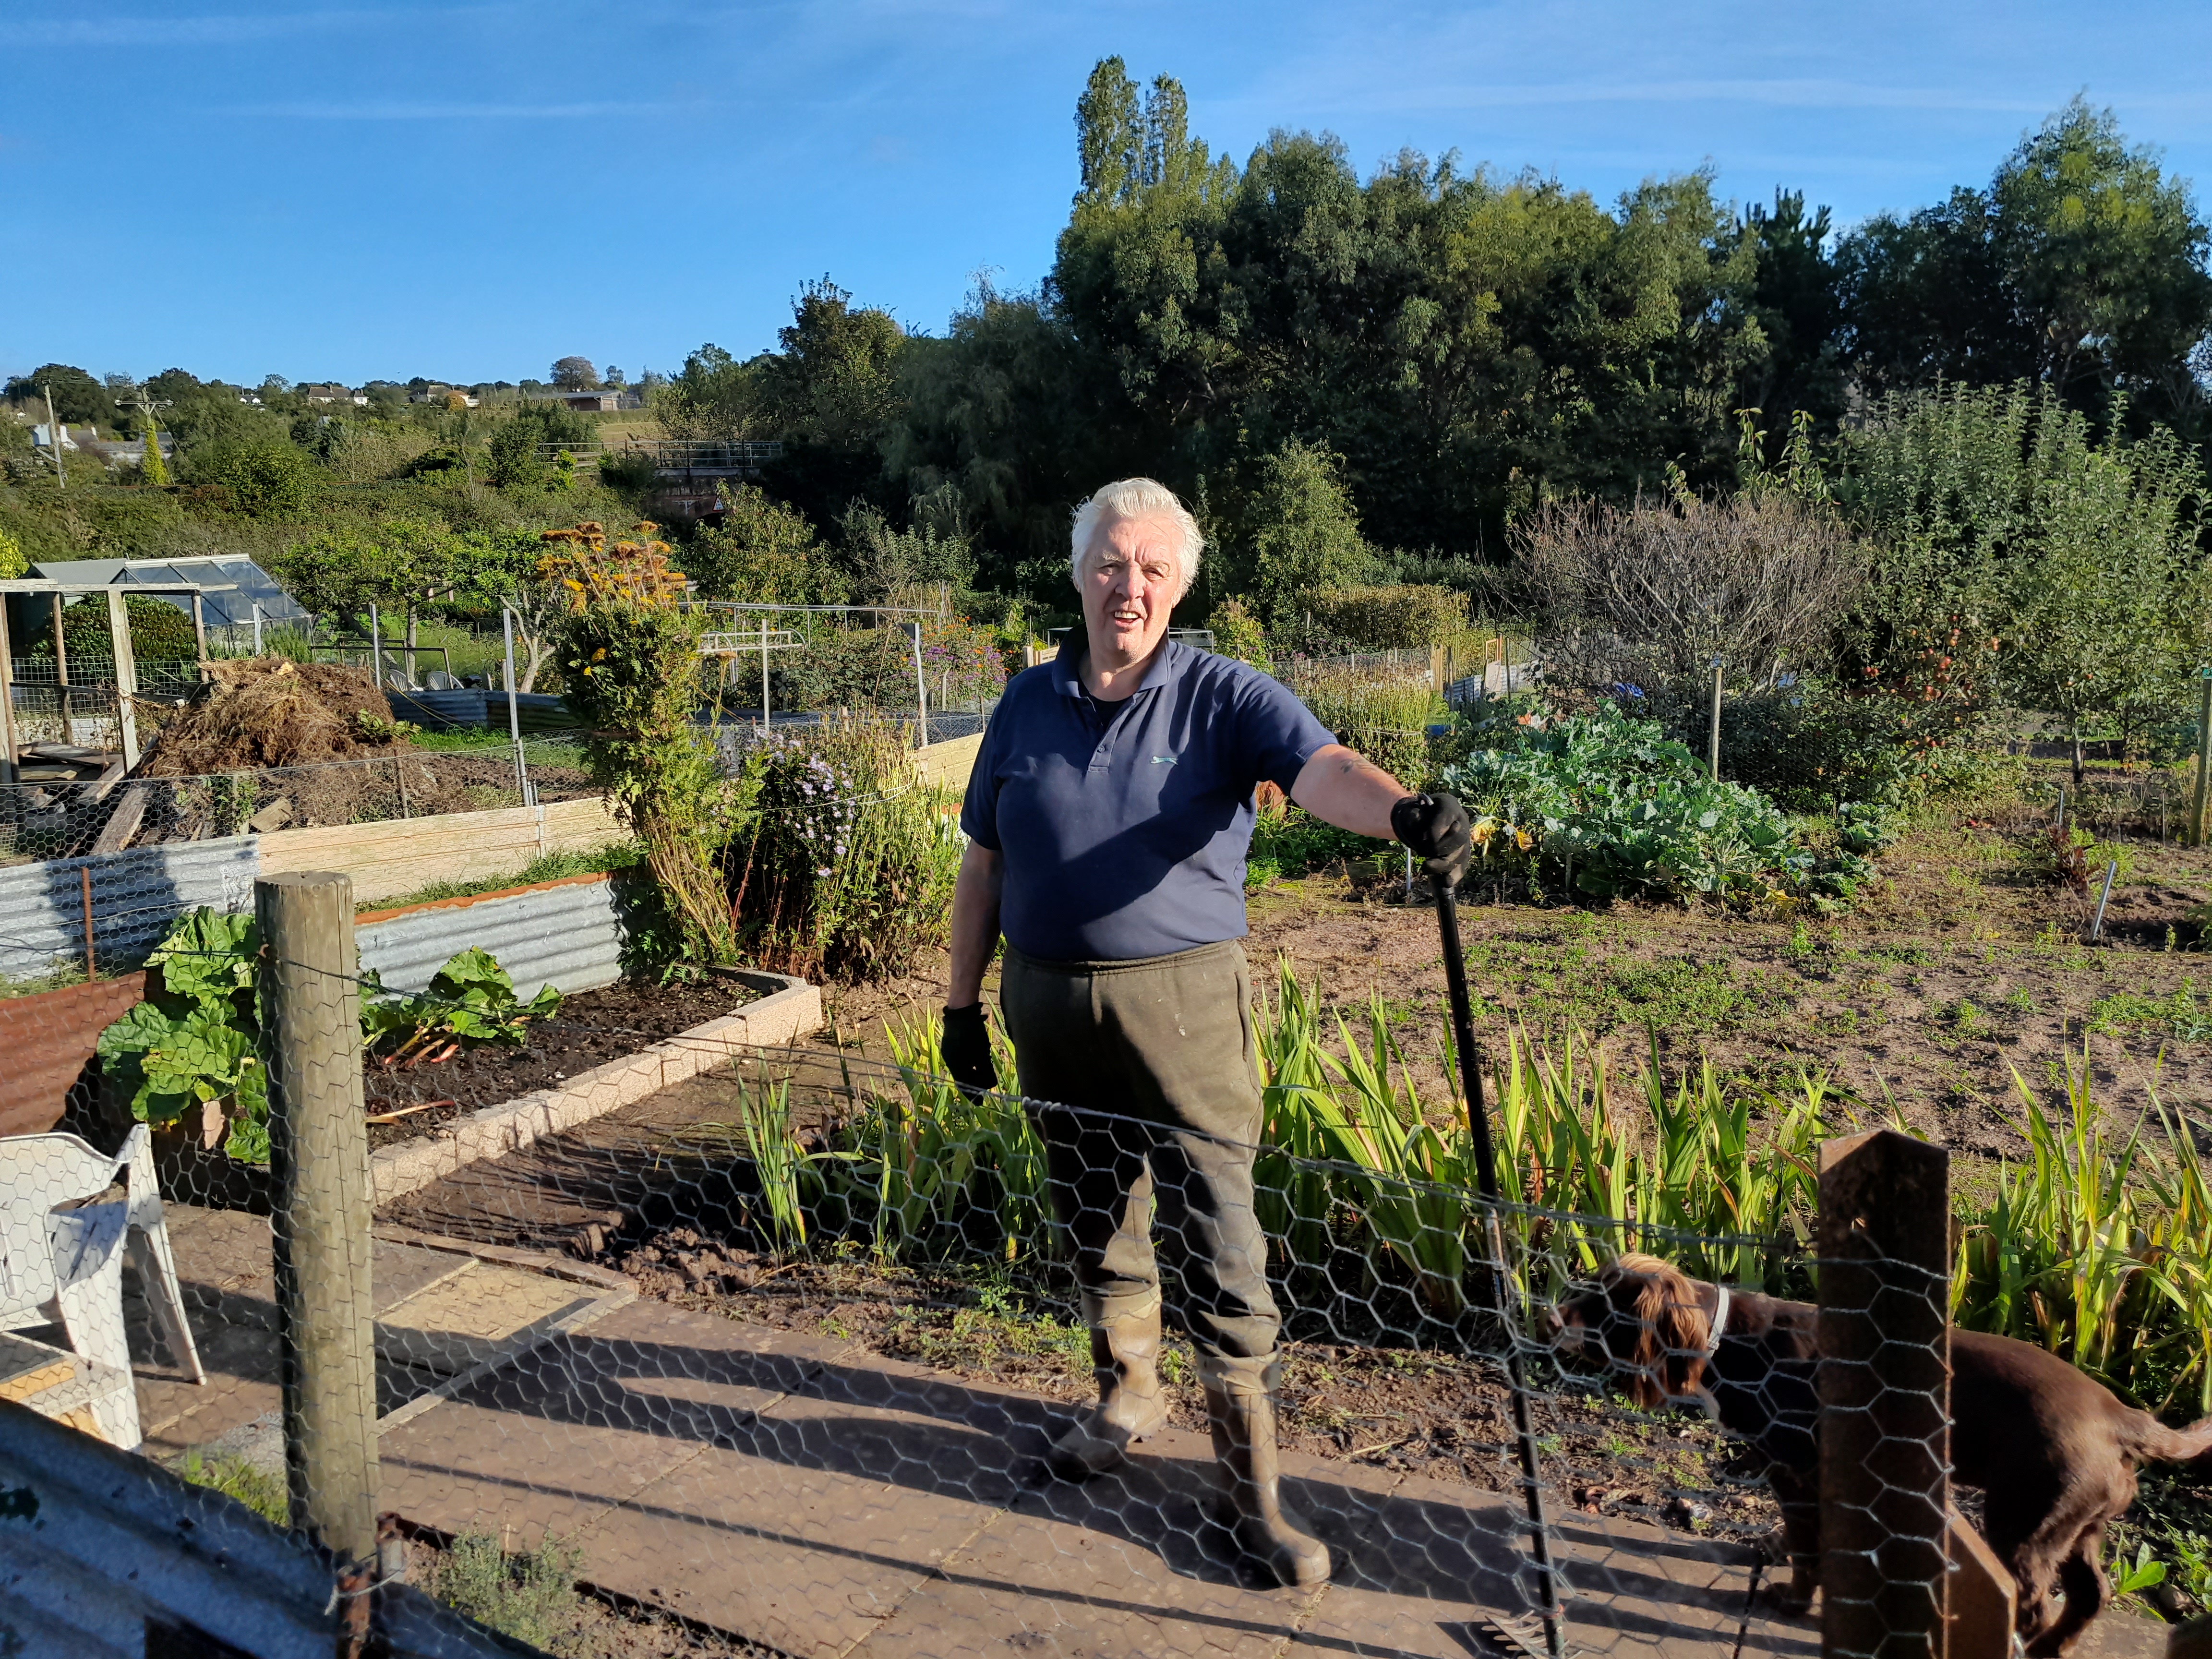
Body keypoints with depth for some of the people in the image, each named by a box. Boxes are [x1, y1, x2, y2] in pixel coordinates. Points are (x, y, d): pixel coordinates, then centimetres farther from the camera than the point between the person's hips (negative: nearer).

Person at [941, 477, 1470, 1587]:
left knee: (1218, 1241, -2)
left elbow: (1321, 770, -24)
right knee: (1095, 1219, 18)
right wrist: (962, 1002, 11)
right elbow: (983, 863, 12)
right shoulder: (1028, 703, 7)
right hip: (1047, 1001, 4)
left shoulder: (1222, 697, -5)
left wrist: (1403, 812, -46)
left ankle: (1249, 1485, 11)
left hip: (1182, 1002, -4)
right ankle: (1128, 1393, 41)